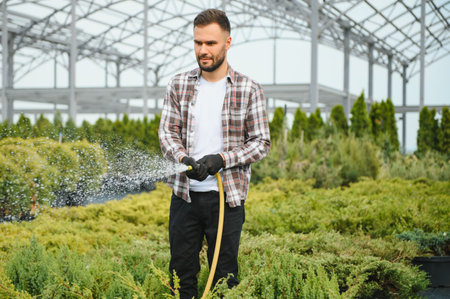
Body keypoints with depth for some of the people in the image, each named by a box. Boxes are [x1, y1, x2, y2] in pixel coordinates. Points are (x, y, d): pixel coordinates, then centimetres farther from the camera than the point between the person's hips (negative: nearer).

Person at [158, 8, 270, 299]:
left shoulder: (249, 89, -2)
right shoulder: (179, 85, 5)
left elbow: (262, 142, -2)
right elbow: (167, 132, 2)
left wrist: (221, 159, -17)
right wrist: (184, 159, -19)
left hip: (227, 197, -2)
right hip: (185, 194, 2)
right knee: (181, 272, 8)